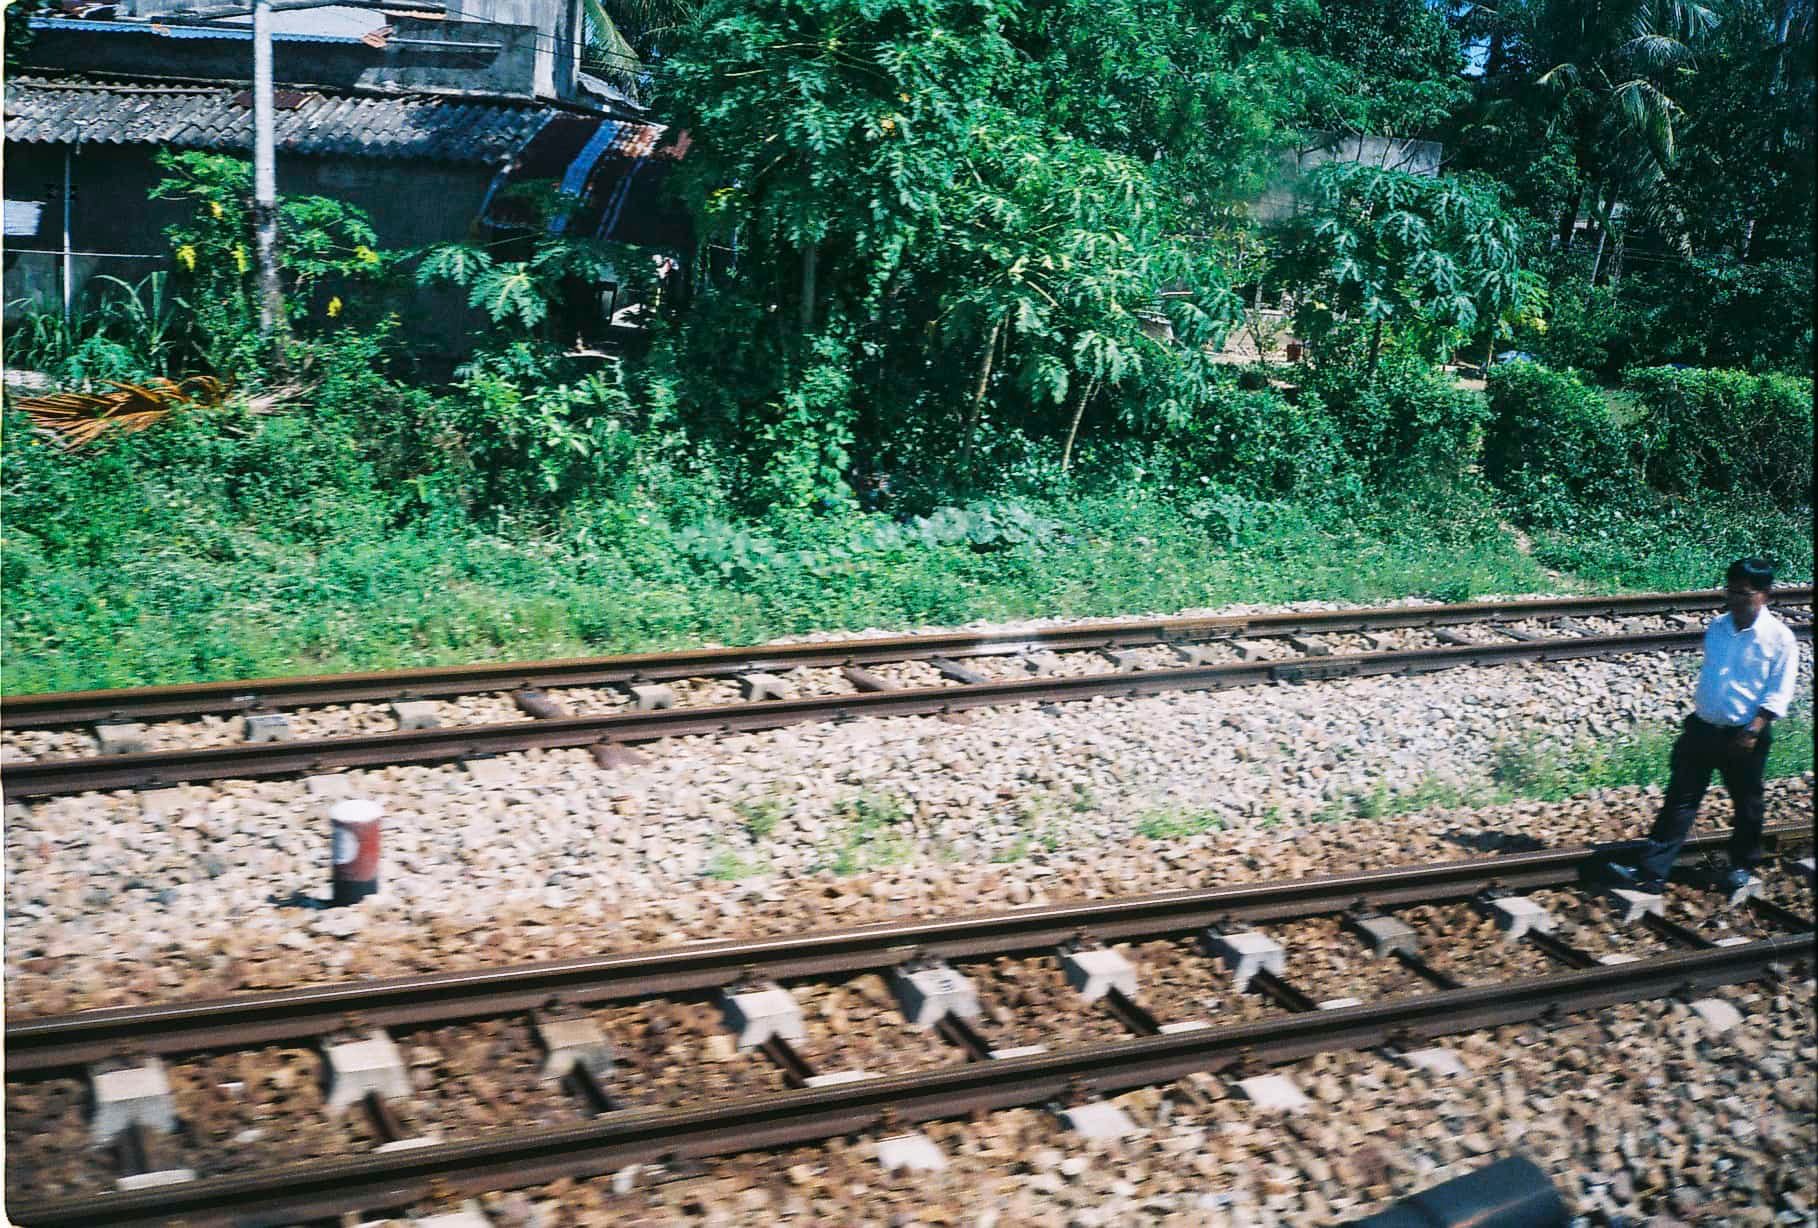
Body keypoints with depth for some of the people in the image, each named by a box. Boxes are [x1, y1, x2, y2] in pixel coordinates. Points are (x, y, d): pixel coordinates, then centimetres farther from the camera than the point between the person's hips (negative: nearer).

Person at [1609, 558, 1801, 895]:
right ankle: (1652, 871, 1)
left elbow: (1778, 694, -12)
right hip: (1703, 728, 4)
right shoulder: (1716, 627, 4)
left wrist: (1753, 731, -19)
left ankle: (1742, 866, 35)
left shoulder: (1779, 638, -12)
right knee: (1680, 798, 2)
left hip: (1744, 736, -4)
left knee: (1746, 804, 14)